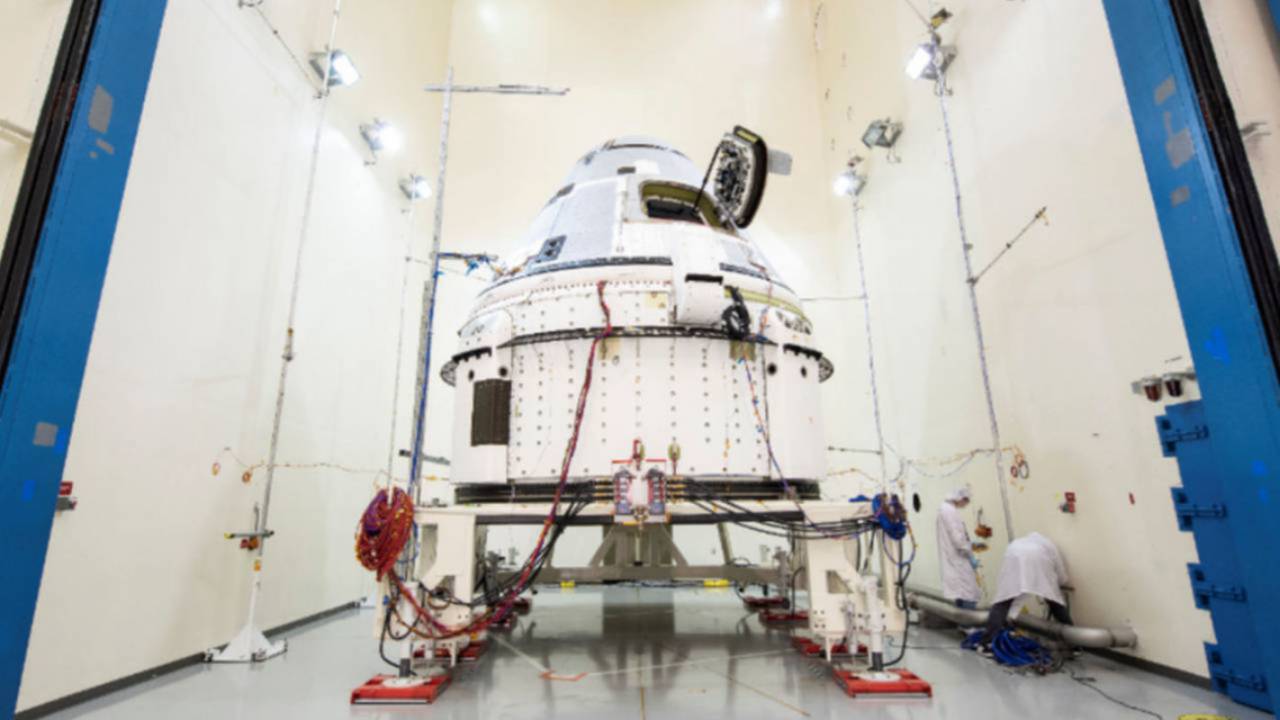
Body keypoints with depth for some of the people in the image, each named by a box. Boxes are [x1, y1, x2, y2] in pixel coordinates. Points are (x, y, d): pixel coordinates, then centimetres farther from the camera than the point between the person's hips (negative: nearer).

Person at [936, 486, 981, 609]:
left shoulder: (944, 509, 14)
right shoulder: (950, 511, -18)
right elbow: (957, 537, -21)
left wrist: (970, 544, 20)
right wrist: (970, 556, -15)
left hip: (952, 559, 10)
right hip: (957, 558, -10)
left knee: (960, 590, 13)